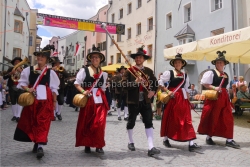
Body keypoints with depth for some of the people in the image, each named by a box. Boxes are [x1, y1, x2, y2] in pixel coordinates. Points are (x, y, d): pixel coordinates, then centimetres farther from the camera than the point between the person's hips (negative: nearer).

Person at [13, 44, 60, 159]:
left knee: (42, 122, -7)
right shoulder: (28, 70, 8)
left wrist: (54, 101, 4)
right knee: (32, 121, 9)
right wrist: (28, 89, -11)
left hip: (45, 100, -2)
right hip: (32, 99, 3)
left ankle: (40, 146, -11)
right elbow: (22, 83, 8)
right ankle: (36, 142, 24)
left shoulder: (50, 72, 4)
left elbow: (54, 88, 6)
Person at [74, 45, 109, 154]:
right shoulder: (84, 71, 2)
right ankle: (87, 145, 20)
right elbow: (76, 83, 2)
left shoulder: (103, 74, 12)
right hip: (88, 100, -1)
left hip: (100, 100, 2)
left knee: (100, 123, -6)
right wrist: (83, 91, -14)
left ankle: (99, 145, 6)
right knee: (86, 123, 5)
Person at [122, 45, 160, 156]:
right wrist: (135, 82, -24)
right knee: (131, 122, 10)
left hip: (146, 101, 3)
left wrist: (153, 91, 0)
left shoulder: (149, 71, 8)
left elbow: (155, 83, 18)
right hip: (133, 101, -2)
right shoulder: (129, 71, -3)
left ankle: (151, 147, -6)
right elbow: (124, 85, -11)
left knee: (149, 122, -5)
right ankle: (131, 142, 30)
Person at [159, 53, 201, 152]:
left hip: (182, 99, 3)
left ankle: (191, 144, -6)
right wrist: (167, 91, -13)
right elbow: (160, 83, -4)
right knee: (169, 119, 6)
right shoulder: (168, 73, 0)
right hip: (172, 98, -3)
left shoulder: (185, 75, 13)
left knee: (186, 120, -4)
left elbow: (187, 89, 16)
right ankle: (165, 139, 25)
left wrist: (188, 100, 9)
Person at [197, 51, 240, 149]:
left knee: (228, 118, 2)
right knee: (212, 118, 2)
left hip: (224, 97, 6)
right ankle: (209, 137, 17)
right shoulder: (210, 72, -4)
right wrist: (214, 88, -19)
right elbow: (204, 83, -10)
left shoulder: (226, 75, 16)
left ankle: (229, 140, 8)